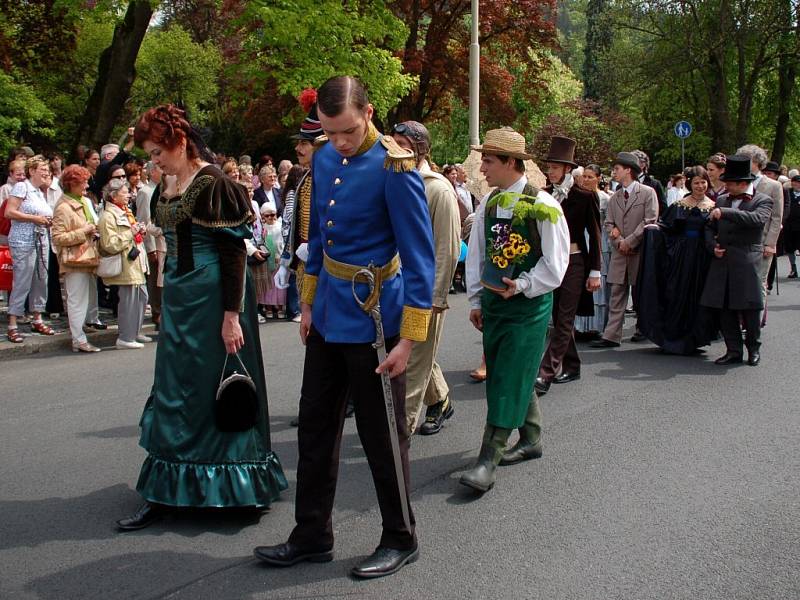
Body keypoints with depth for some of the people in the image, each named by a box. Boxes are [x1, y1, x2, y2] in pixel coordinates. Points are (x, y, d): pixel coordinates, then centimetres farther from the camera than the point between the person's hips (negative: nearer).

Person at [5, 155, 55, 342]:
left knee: (41, 281, 9)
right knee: (22, 283, -8)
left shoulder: (40, 192, 18)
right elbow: (9, 212, -13)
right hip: (24, 242, -8)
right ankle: (12, 326, -4)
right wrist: (35, 218, -15)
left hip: (42, 241, 8)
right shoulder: (21, 187, -5)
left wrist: (48, 221, 9)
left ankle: (37, 320, 19)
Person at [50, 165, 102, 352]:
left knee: (90, 298, 13)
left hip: (88, 258, 9)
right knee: (78, 300, -4)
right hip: (75, 260, -9)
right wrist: (83, 232, -17)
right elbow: (57, 237, -17)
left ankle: (77, 330, 25)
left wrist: (94, 231, 11)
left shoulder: (86, 202, 13)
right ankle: (79, 340, 0)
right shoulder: (63, 208, -12)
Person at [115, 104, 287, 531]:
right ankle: (164, 494, 20)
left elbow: (233, 251, -16)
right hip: (179, 295, 9)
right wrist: (169, 296, 19)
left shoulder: (212, 183, -14)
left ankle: (225, 487, 13)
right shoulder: (169, 185, 11)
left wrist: (232, 315, -19)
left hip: (211, 296, -9)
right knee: (173, 390, 11)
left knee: (211, 387, 0)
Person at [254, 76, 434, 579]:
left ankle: (401, 541, 23)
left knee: (381, 436, 5)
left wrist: (409, 338, -19)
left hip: (372, 321, -7)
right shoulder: (324, 160, 5)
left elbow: (419, 258, -18)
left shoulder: (394, 168, -18)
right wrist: (310, 304, 17)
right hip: (329, 317, 7)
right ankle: (312, 536, 28)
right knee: (316, 427, 14)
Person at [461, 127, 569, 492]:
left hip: (528, 306, -7)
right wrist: (475, 300, 10)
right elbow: (476, 254, 13)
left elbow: (555, 262, -10)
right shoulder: (488, 205, 6)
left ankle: (488, 461, -8)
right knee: (502, 375, 14)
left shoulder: (542, 206, -12)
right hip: (493, 303, 7)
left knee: (509, 380, -8)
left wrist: (521, 286, -16)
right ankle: (530, 440, 31)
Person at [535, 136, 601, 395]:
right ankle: (571, 367, 24)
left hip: (574, 262, -5)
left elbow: (594, 234, -4)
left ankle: (546, 374, -10)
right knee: (559, 317, 11)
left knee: (564, 319, -6)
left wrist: (594, 271, -6)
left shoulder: (584, 196, -7)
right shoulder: (545, 195, 5)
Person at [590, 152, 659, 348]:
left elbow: (649, 221, -11)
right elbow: (609, 223, 11)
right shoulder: (614, 197, 14)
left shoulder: (647, 193, -4)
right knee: (617, 295, 0)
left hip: (640, 251, -4)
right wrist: (619, 242, -7)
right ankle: (611, 336, -2)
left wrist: (629, 241, -13)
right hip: (619, 251, 4)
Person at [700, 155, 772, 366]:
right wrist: (713, 246, 3)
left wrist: (725, 212, -23)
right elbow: (710, 228, 22)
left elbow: (757, 219, -21)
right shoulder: (722, 200, 15)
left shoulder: (763, 200, 0)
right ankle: (733, 351, 11)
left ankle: (753, 348, 18)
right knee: (725, 309, 3)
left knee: (749, 308, 0)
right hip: (722, 262, 5)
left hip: (747, 262, -4)